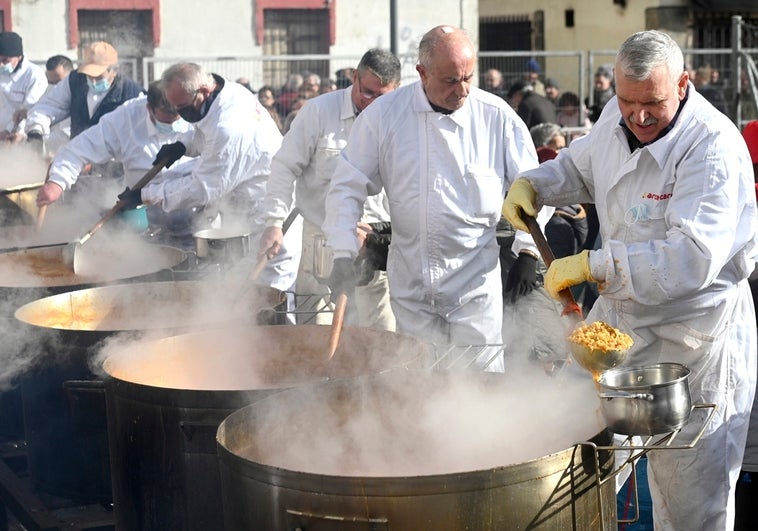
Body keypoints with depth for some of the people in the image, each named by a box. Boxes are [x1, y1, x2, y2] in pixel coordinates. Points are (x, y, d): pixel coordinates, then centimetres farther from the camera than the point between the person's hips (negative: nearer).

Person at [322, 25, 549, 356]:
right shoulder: (384, 114, -2)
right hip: (410, 285, 1)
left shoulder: (497, 117, -3)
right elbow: (348, 188, 1)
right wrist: (343, 256, -8)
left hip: (476, 282, -1)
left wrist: (527, 249, -6)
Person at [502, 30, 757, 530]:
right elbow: (579, 165, 24)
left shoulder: (713, 148, -24)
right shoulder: (616, 118, 1)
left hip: (690, 341, -7)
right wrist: (531, 183, 3)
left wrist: (593, 264, -33)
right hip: (619, 318, 8)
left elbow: (692, 259, -34)